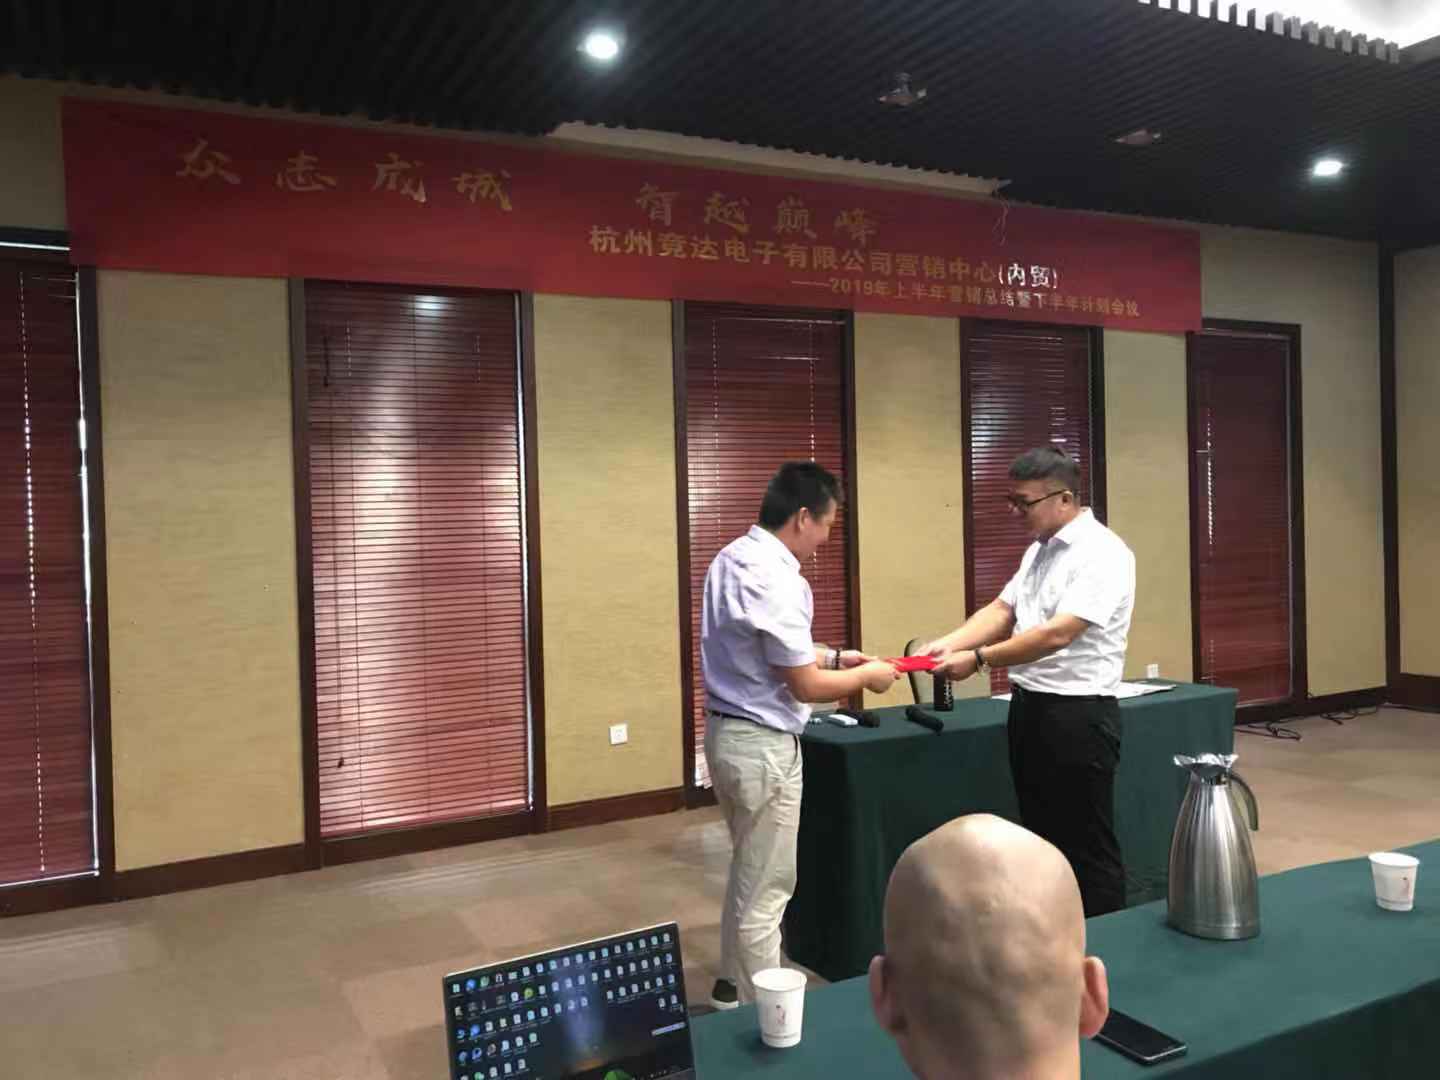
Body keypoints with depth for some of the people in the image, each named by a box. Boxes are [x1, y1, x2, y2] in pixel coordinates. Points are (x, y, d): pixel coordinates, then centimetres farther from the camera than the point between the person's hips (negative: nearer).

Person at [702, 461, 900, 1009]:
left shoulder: (733, 558, 6)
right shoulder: (776, 579, -24)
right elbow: (804, 686, -19)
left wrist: (833, 656, 15)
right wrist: (865, 676, -3)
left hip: (728, 732, 10)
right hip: (763, 746, -10)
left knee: (749, 875, 23)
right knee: (765, 890, 4)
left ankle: (733, 988, 37)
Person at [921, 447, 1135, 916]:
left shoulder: (1101, 553, -17)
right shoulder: (1039, 549, 12)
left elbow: (1058, 634, -25)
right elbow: (1002, 610, 10)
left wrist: (978, 659, -22)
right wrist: (948, 644, -6)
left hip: (1078, 716, -9)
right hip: (1029, 706, 9)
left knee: (1088, 847, 2)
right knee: (1043, 839, 18)